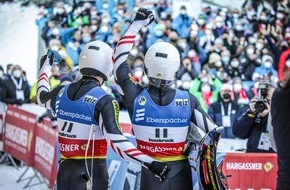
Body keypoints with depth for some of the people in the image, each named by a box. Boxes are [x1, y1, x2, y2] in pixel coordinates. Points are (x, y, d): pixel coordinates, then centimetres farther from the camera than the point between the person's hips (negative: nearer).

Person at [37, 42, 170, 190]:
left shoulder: (62, 92, 3)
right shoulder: (104, 101, -16)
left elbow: (42, 97, 28)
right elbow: (116, 141, -25)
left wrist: (46, 65, 44)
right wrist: (150, 163, -28)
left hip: (64, 171, 6)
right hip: (92, 174, -6)